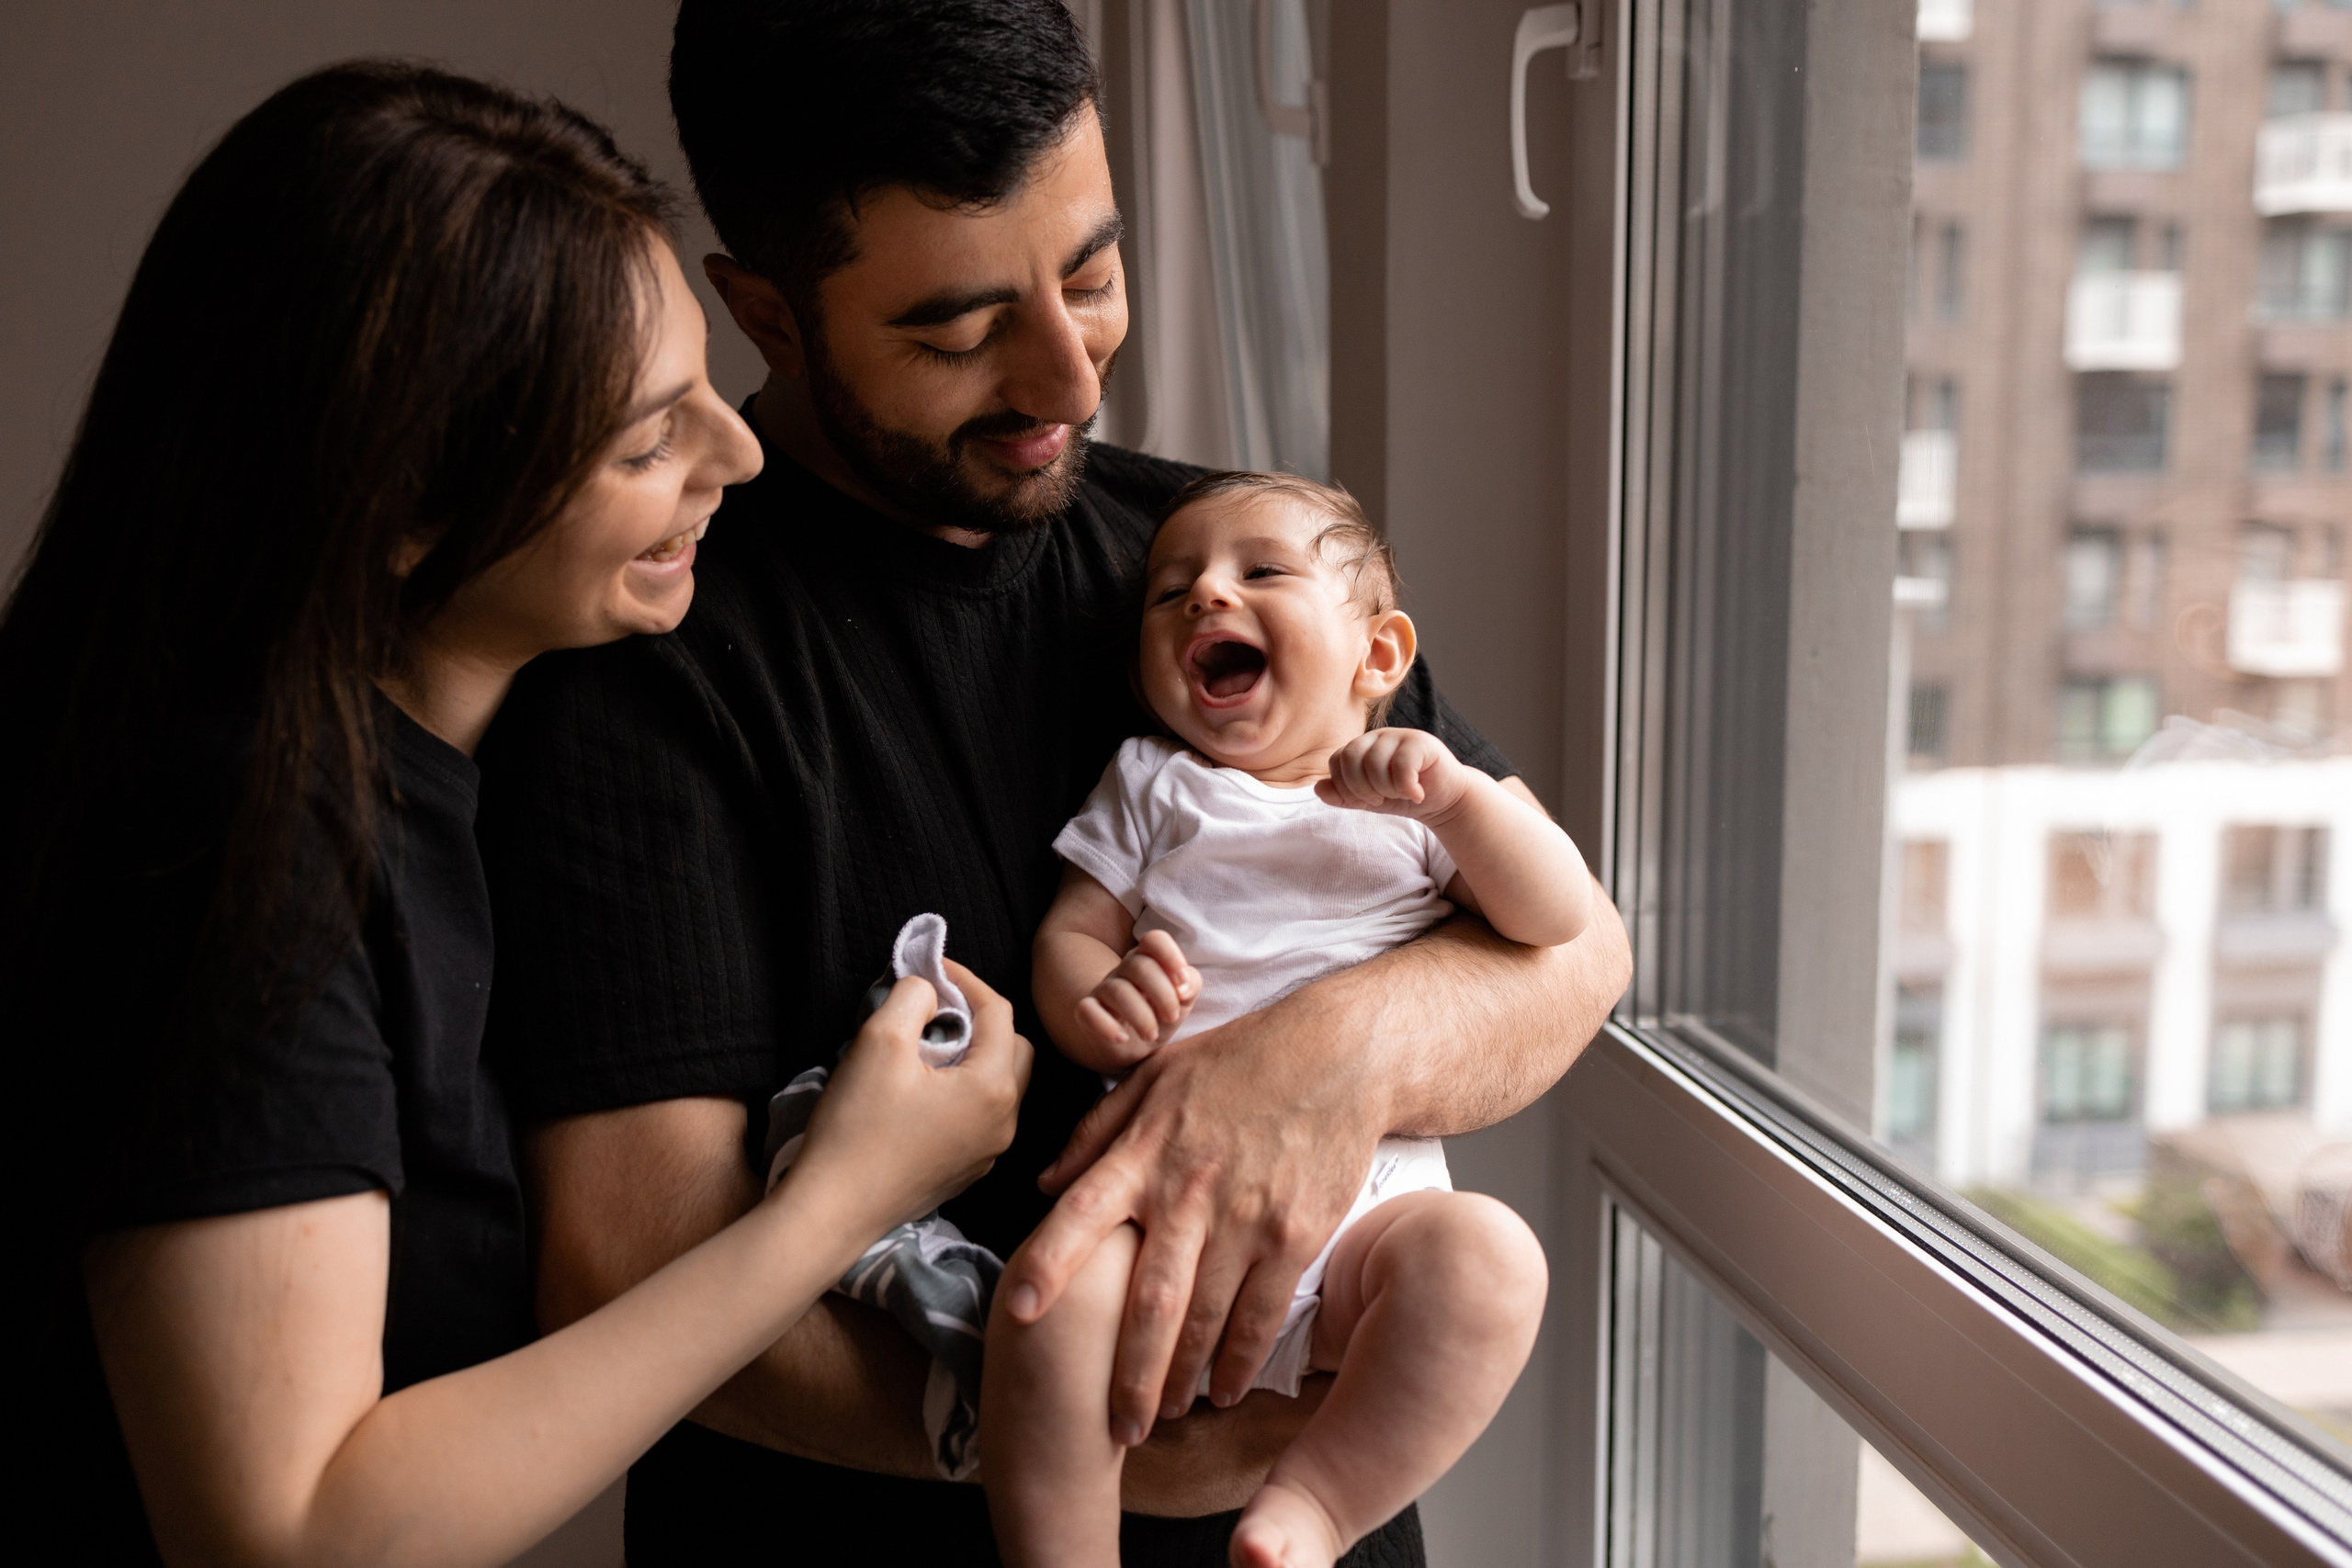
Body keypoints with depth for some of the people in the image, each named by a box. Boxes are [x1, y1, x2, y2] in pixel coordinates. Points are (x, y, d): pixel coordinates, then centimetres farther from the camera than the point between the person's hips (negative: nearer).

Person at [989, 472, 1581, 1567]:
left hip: (1364, 1195, 0)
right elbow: (1068, 932, 11)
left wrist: (1454, 795, -12)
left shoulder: (1415, 802, 16)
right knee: (1055, 1292, -30)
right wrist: (1094, 1008, -13)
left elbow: (1562, 919, 5)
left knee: (1488, 1259, -30)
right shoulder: (1150, 785, 21)